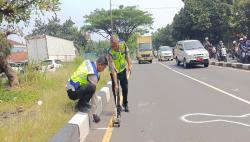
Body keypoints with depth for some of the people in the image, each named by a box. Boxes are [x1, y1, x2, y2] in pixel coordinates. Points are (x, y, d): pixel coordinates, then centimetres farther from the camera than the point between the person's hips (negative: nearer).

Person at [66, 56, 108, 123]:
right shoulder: (92, 74, -22)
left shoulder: (88, 62, 2)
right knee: (91, 87, -34)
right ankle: (80, 105, -11)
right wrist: (94, 114, -16)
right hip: (73, 92, -10)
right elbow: (93, 95, -20)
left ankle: (84, 103, 14)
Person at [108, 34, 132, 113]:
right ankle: (118, 105, 13)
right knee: (115, 88, -3)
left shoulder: (123, 44, -23)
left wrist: (129, 65, 5)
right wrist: (115, 84, -35)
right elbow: (113, 70, -35)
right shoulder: (110, 53, -34)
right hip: (115, 72, -4)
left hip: (123, 70, 4)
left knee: (125, 87, 9)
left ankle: (125, 104, 26)